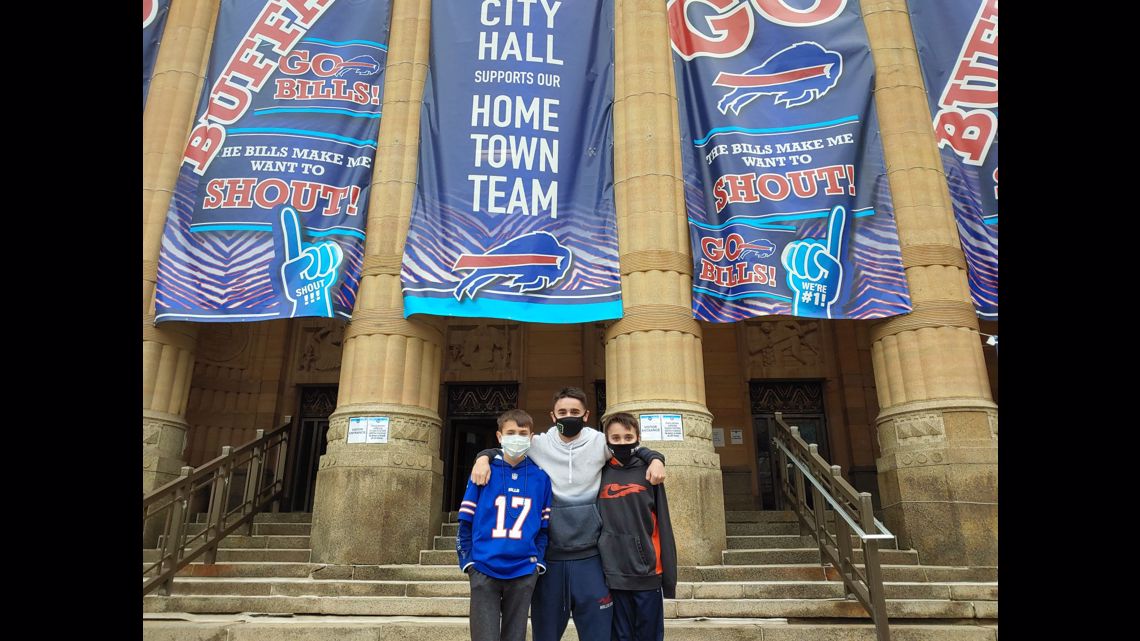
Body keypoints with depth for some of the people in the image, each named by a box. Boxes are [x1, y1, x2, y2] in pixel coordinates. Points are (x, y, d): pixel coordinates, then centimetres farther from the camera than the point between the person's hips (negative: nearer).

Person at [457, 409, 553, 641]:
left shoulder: (541, 477, 5)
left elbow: (545, 525, 10)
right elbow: (466, 521, 3)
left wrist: (538, 561, 0)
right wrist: (467, 560, -3)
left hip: (523, 571, 2)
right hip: (484, 569, -1)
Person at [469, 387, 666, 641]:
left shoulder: (600, 442, 2)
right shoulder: (538, 444, 2)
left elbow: (636, 450, 15)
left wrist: (656, 459, -5)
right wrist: (483, 458, -7)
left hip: (589, 556, 0)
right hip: (548, 555, 1)